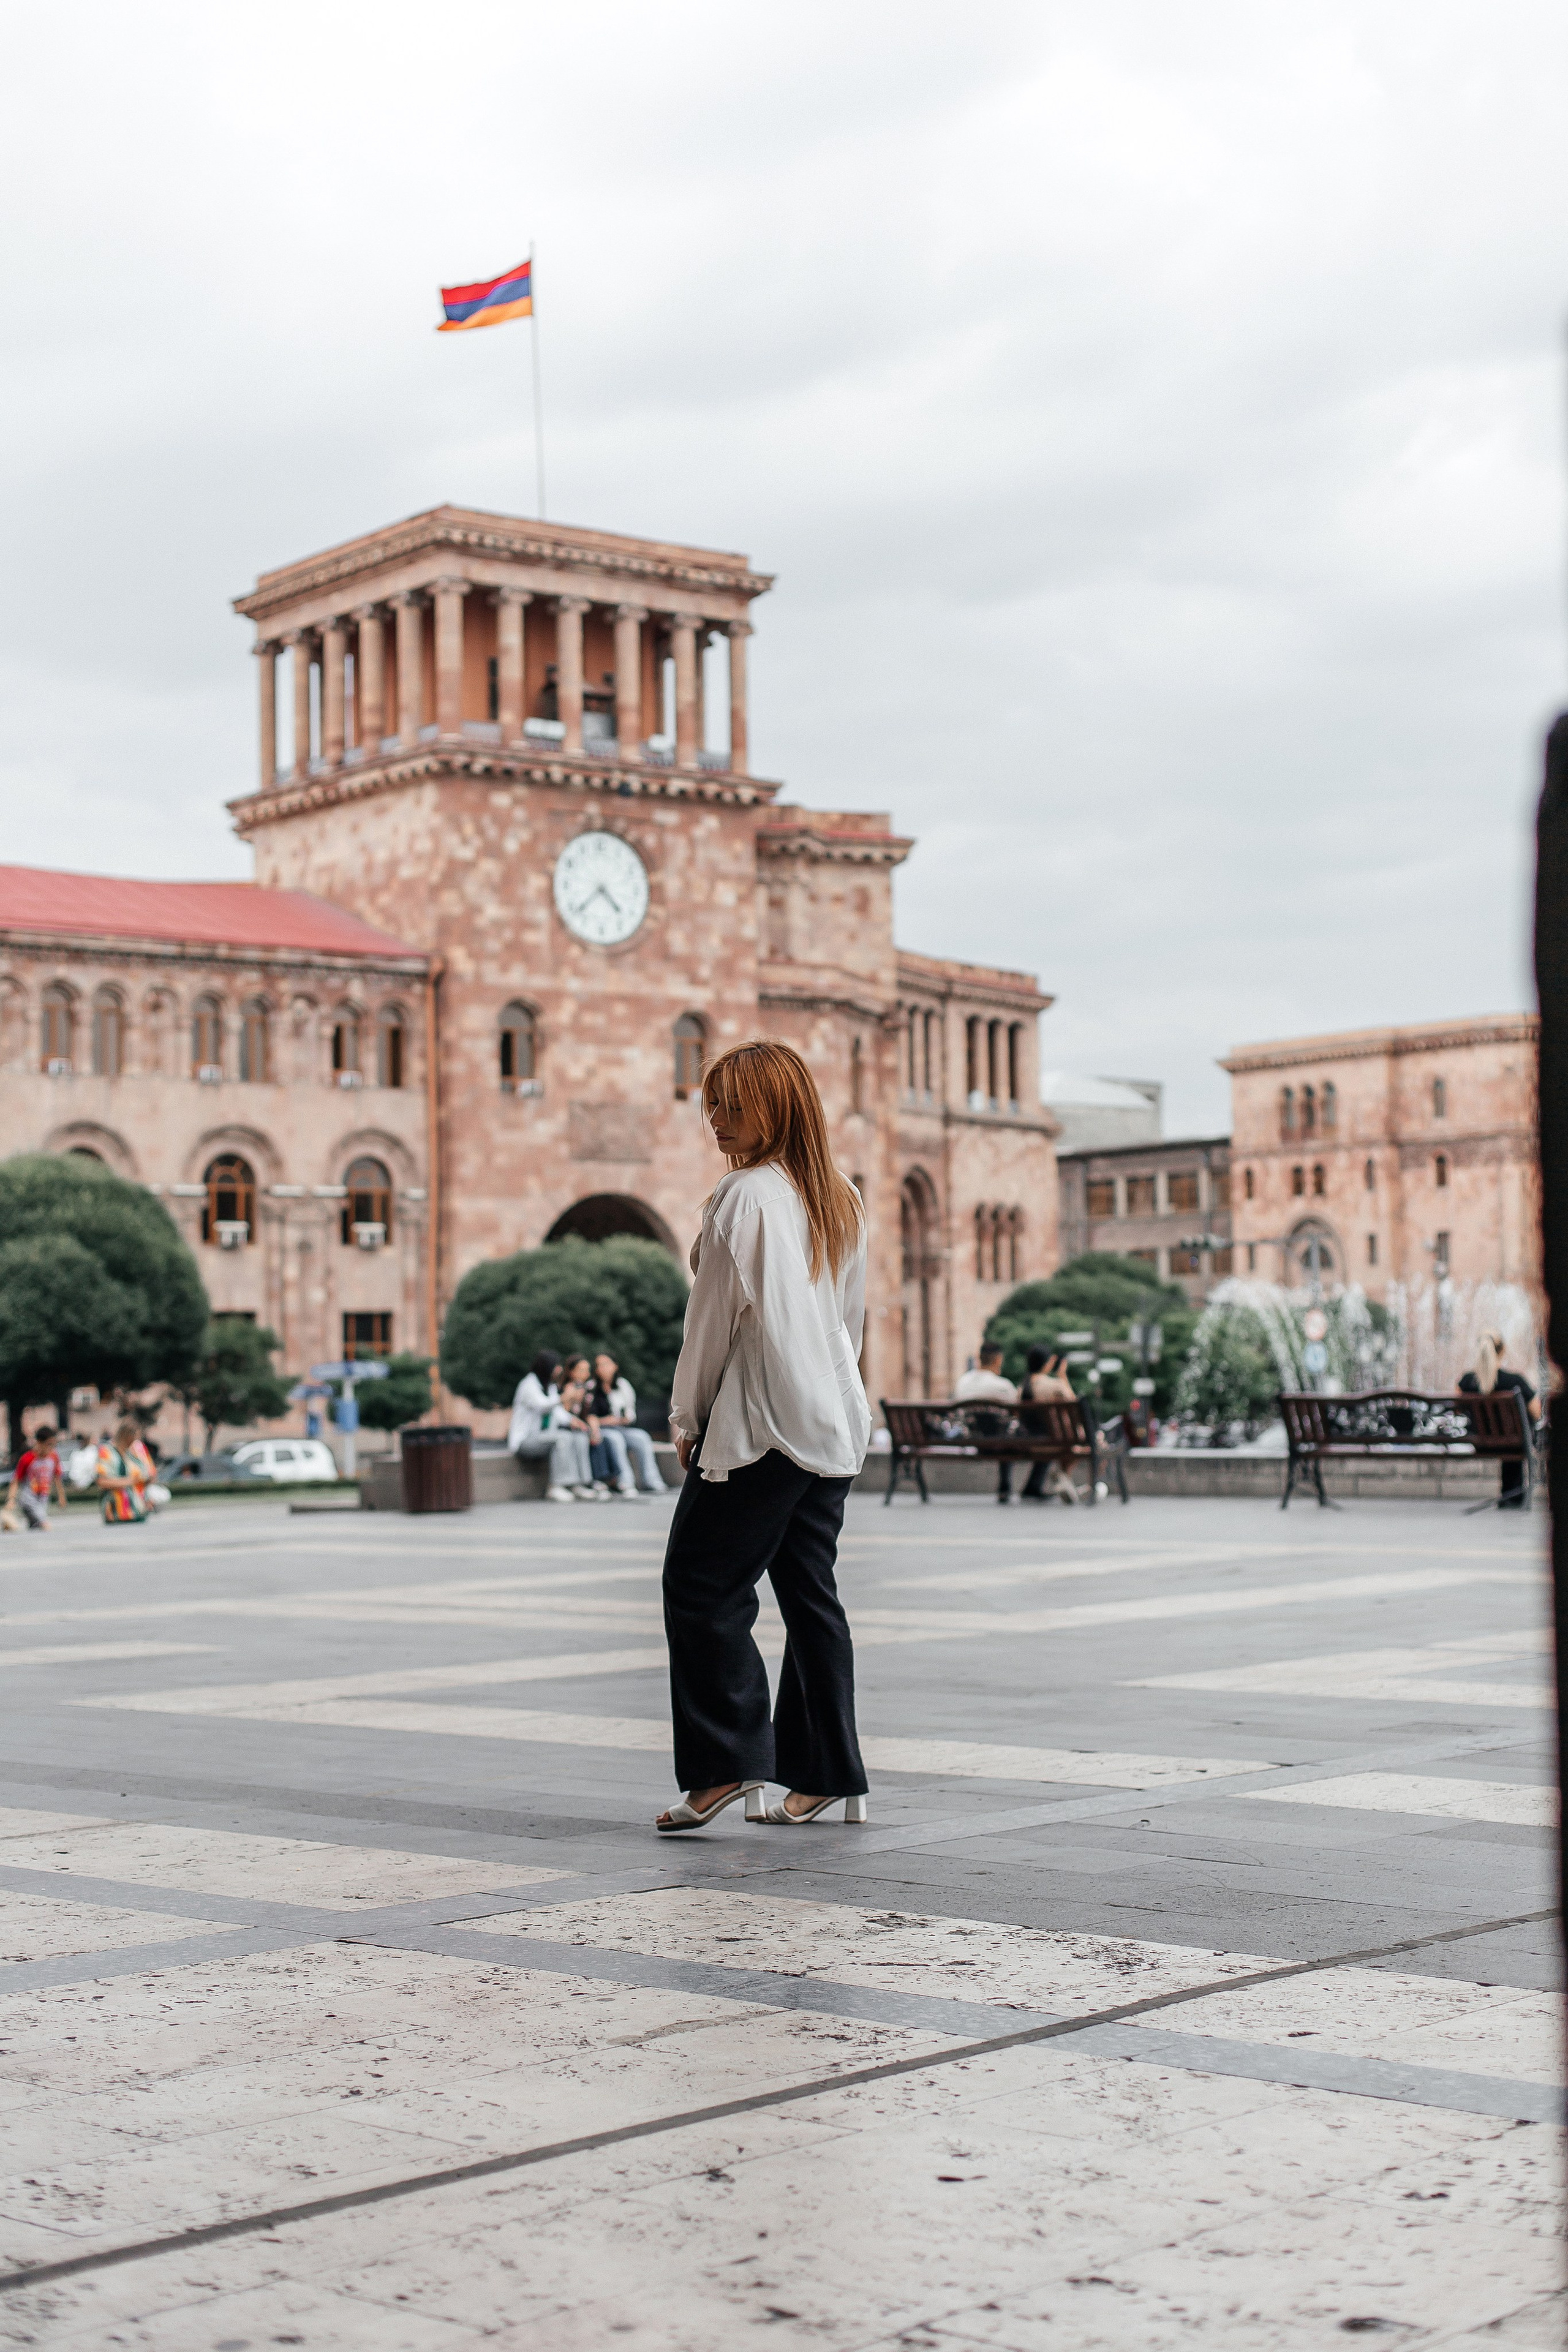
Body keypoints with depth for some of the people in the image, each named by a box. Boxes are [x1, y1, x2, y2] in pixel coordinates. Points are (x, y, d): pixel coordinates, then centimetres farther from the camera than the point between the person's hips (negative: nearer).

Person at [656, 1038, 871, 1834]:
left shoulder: (744, 1197, -12)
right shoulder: (843, 1201, 12)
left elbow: (715, 1318, -9)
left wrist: (687, 1417, 1)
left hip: (759, 1424, -8)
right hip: (834, 1427, 8)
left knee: (702, 1590, -2)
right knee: (810, 1596, 10)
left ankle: (729, 1762, -7)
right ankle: (827, 1776, 11)